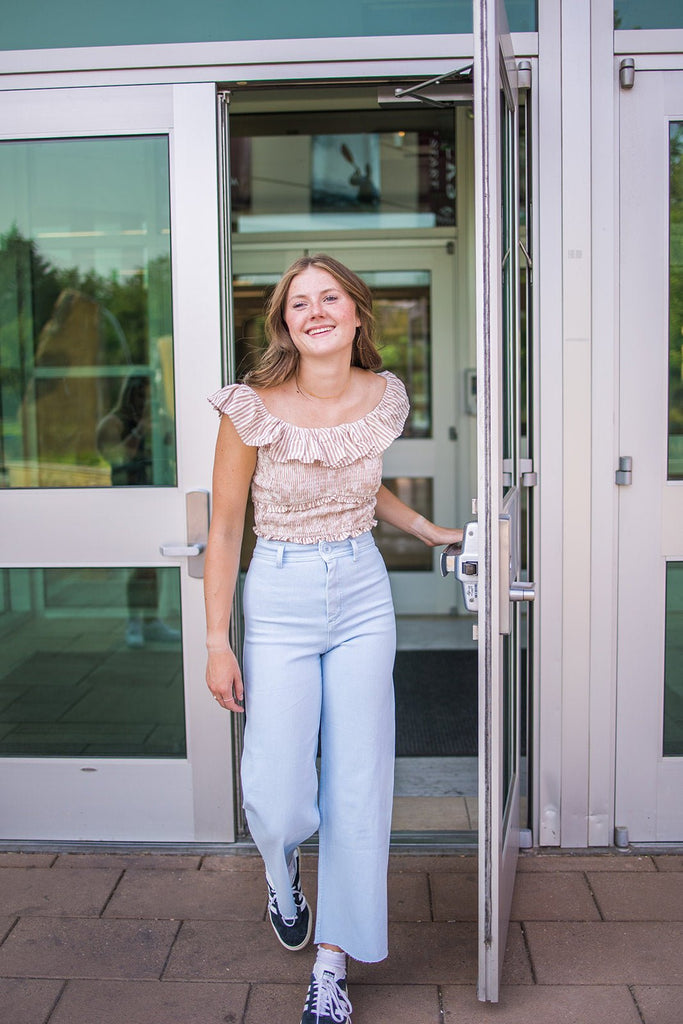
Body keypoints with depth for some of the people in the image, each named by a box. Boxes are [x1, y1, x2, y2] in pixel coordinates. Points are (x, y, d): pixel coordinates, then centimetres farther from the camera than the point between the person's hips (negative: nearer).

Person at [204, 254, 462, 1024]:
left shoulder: (384, 396, 0)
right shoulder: (252, 408, -12)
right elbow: (225, 529, -6)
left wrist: (431, 532, 15)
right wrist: (217, 642, -7)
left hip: (362, 594, 3)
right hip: (280, 600, -3)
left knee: (358, 788, 5)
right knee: (276, 799, -3)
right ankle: (282, 876, 37)